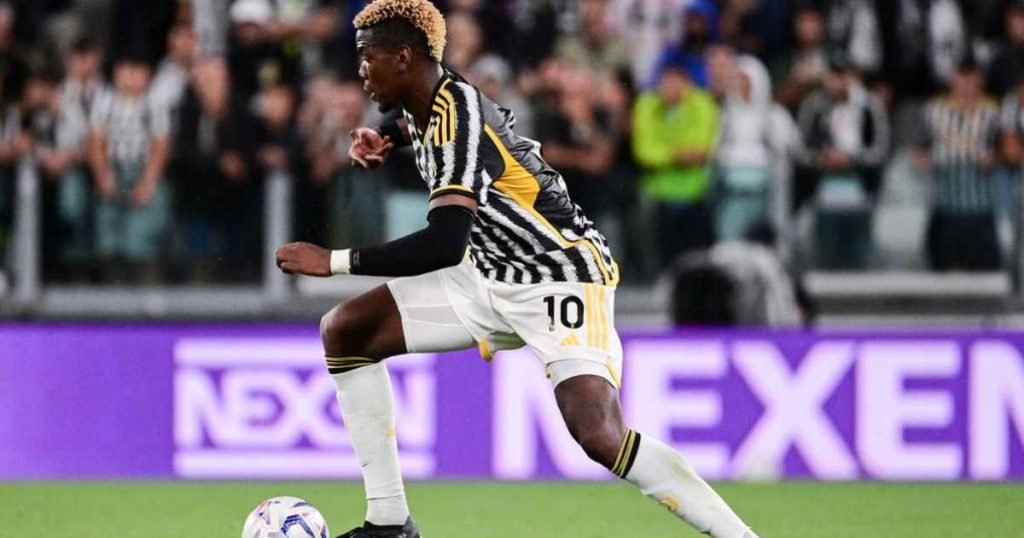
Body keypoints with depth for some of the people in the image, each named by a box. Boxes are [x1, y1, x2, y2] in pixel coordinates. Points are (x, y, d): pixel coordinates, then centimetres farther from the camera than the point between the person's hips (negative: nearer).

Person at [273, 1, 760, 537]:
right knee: (343, 330, 2)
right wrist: (378, 137, 7)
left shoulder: (457, 121, -25)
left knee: (599, 437, -30)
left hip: (561, 278, -10)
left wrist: (336, 262, -31)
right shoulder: (429, 105, 2)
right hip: (490, 278, 10)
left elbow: (445, 243, -37)